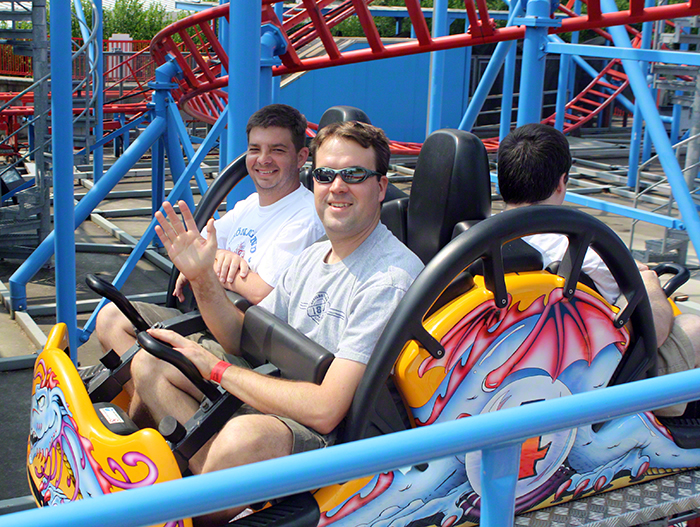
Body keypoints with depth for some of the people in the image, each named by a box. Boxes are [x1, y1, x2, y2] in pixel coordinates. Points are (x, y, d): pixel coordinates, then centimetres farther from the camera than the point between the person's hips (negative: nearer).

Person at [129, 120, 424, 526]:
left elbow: (325, 410, -25)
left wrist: (216, 368, -14)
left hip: (338, 435, -9)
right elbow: (244, 338, 17)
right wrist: (202, 277, -3)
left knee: (247, 436, -40)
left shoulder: (391, 277, -20)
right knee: (149, 364, 3)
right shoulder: (313, 257, 9)